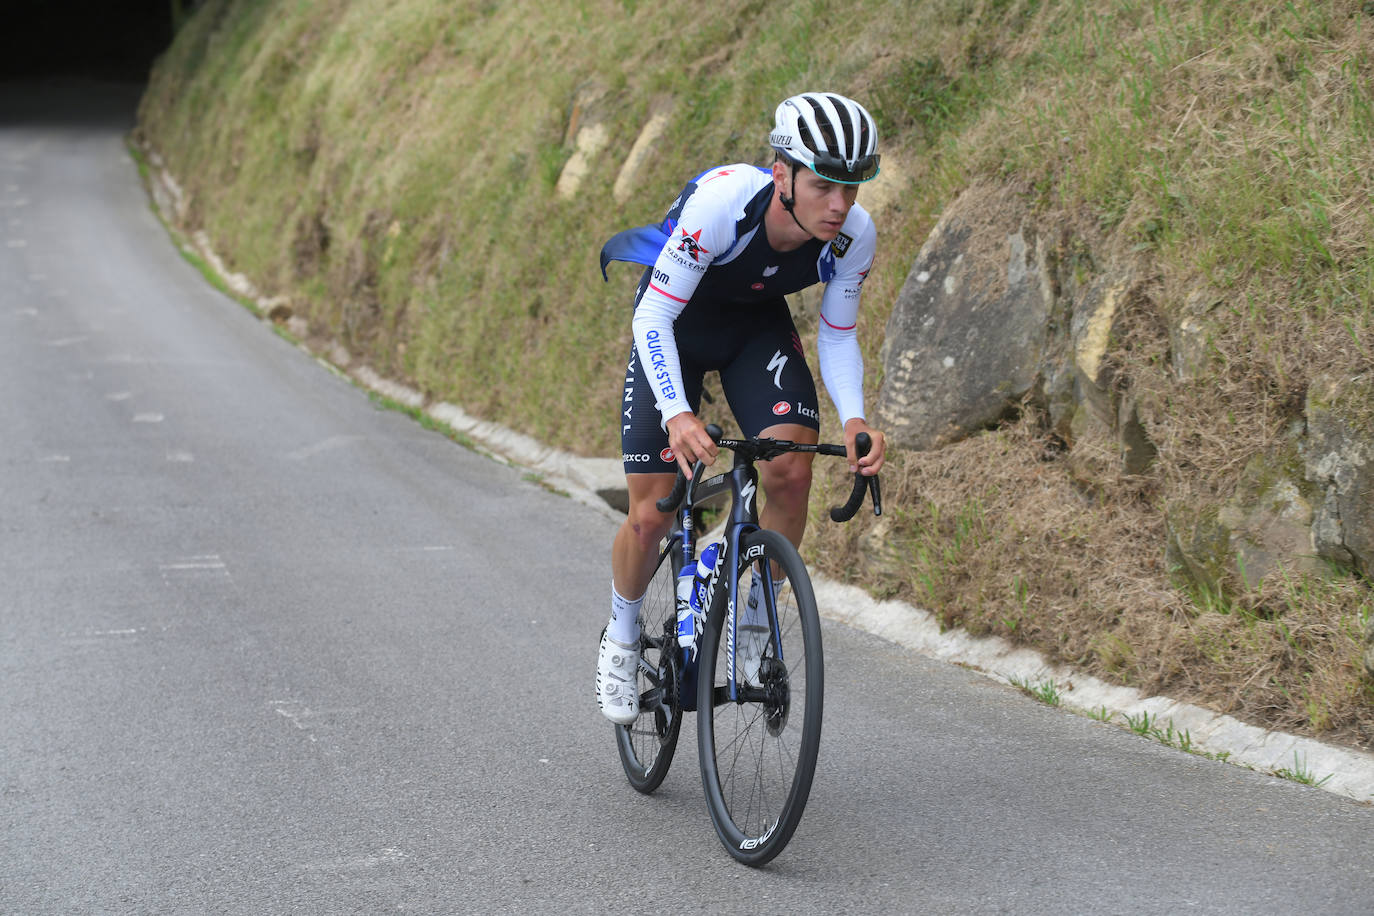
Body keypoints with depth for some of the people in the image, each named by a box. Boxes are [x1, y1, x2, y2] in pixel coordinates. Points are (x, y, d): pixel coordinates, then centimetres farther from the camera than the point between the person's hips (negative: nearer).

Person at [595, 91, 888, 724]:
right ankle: (622, 636, 23)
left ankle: (756, 625, 0)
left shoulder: (854, 236, -26)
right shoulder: (721, 203, -39)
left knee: (791, 471, -23)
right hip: (672, 321, -3)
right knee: (651, 517, -7)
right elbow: (653, 317, -34)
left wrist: (854, 418, -29)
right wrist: (676, 413, -49)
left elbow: (837, 334, -11)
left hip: (759, 325, 3)